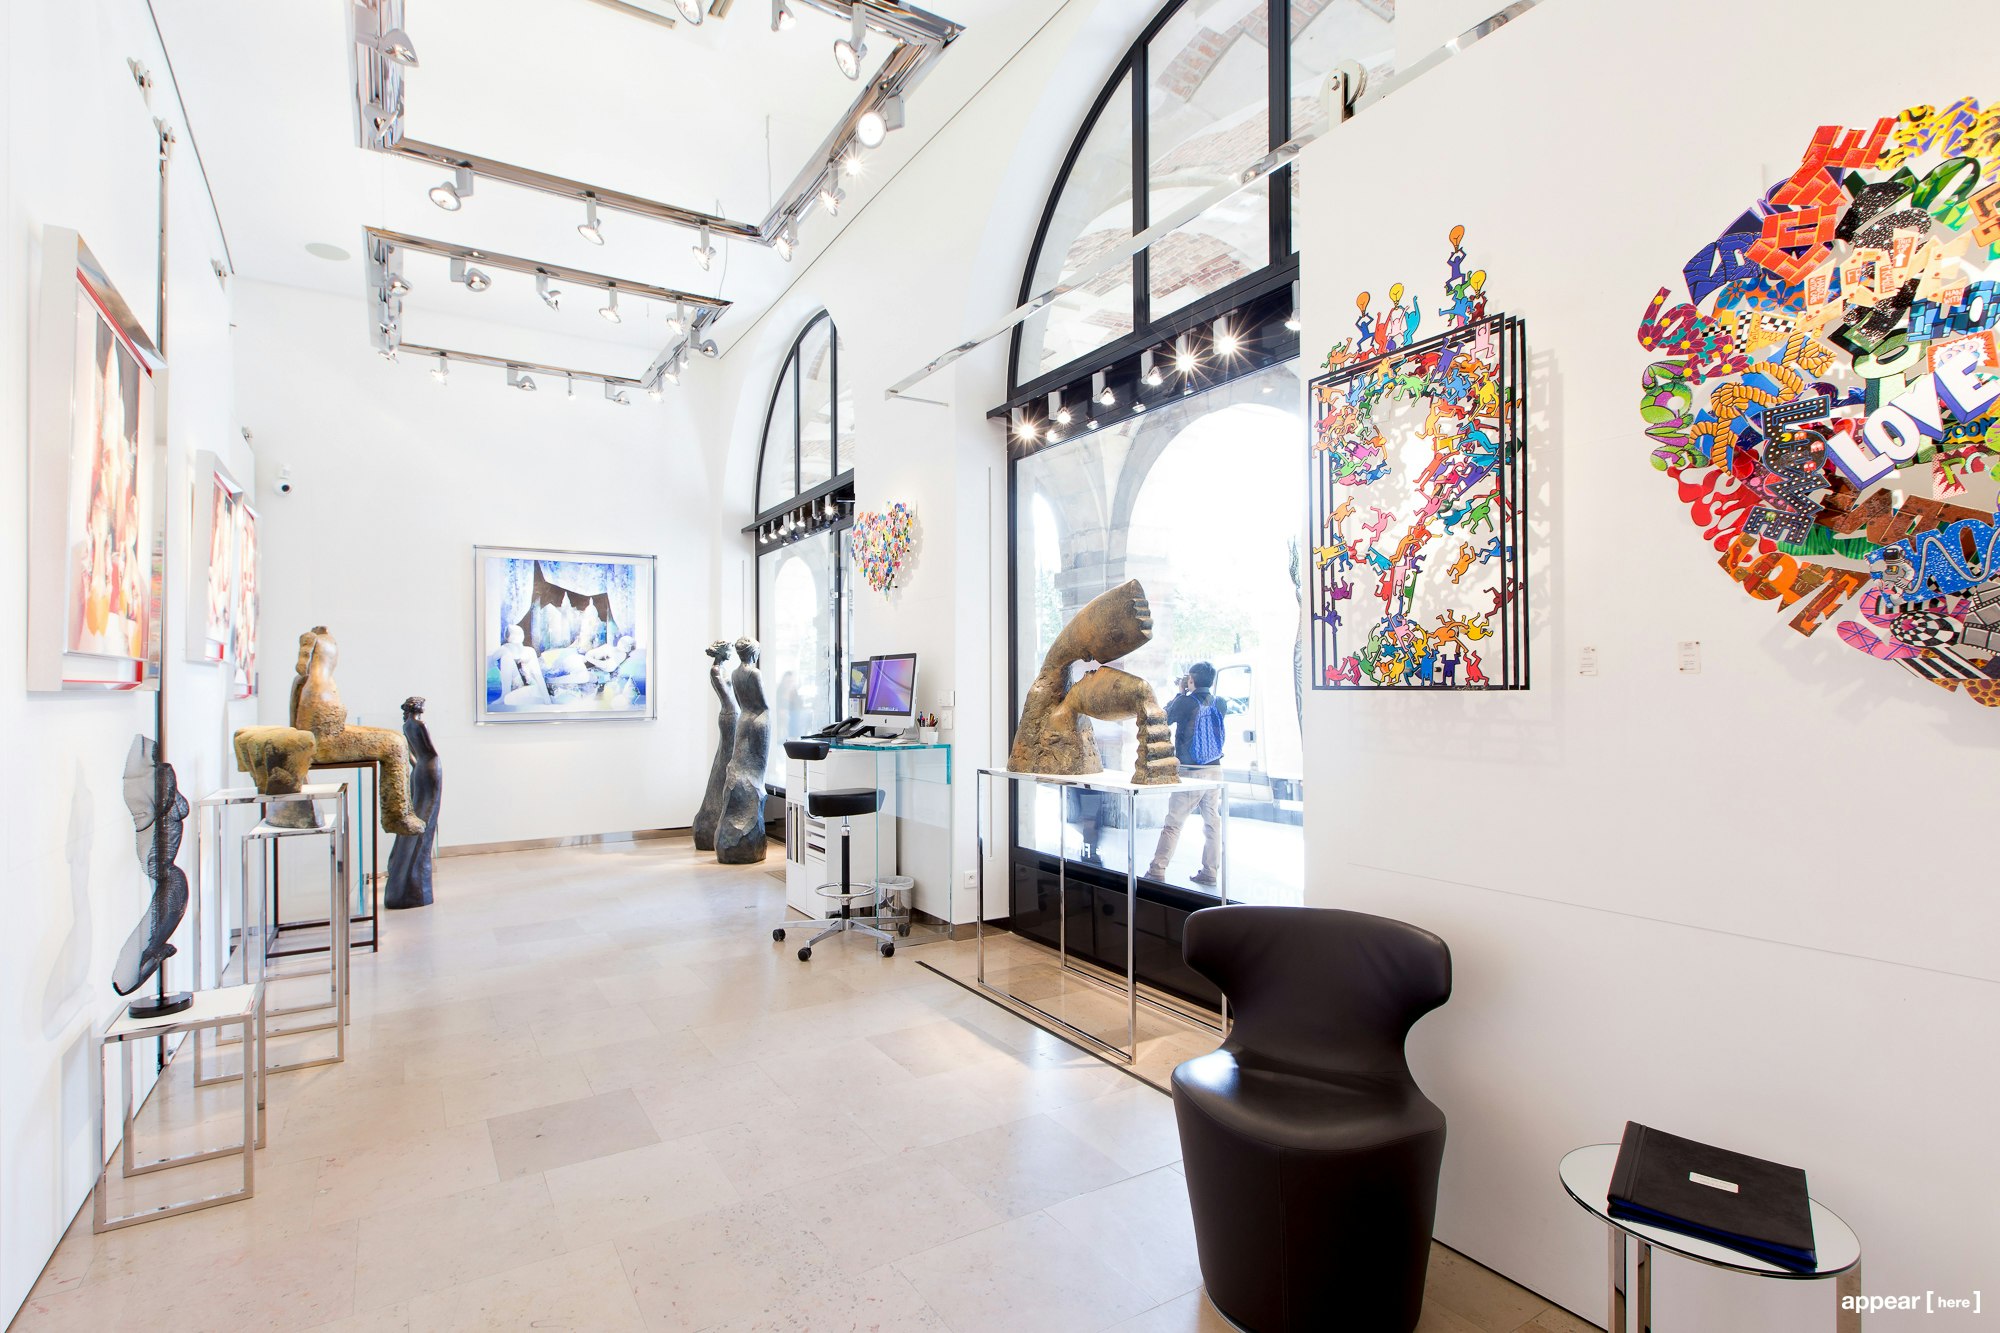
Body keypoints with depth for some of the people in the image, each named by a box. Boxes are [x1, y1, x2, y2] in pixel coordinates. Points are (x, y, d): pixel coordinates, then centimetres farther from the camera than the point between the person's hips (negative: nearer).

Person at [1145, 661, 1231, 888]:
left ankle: (1157, 870, 1)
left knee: (1173, 823, 0)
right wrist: (1208, 691, 21)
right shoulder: (1220, 703, 3)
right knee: (1213, 822, 9)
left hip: (1190, 771, -5)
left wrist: (1181, 692, 12)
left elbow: (1166, 717, 4)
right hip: (1215, 770, 5)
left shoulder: (1185, 702, -13)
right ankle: (1210, 872, 12)